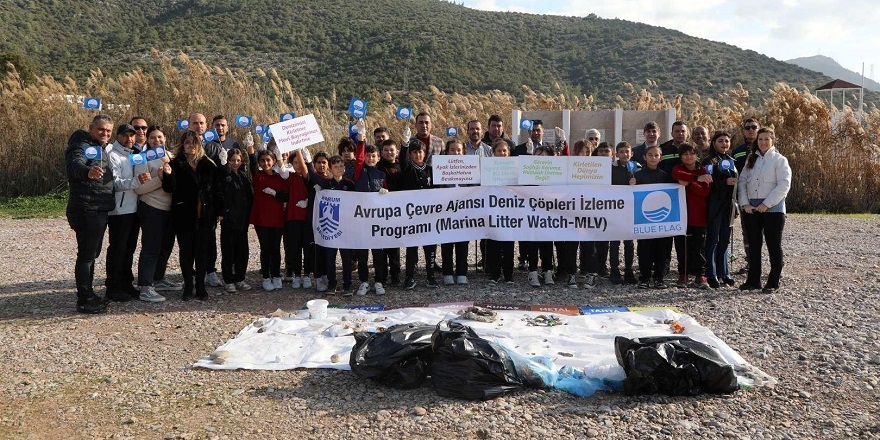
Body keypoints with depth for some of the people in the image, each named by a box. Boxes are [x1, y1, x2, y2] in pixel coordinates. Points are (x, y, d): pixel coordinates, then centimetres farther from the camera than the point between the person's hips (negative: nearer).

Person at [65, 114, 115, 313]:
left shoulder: (100, 148, 17)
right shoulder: (82, 146, -13)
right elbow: (74, 165, -36)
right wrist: (88, 171, -56)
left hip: (99, 211, 10)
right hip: (86, 210, -10)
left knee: (92, 253, 16)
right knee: (86, 254, -6)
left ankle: (88, 294, 26)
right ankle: (84, 300, -1)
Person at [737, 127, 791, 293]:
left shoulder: (780, 160, -2)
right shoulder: (751, 159, 13)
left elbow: (784, 185, -11)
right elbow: (742, 181, 8)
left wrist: (766, 204, -16)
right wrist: (744, 203, -5)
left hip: (773, 209, -5)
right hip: (751, 208, 5)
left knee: (774, 245, 2)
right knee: (753, 245, 9)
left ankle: (773, 282, 9)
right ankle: (753, 280, 17)